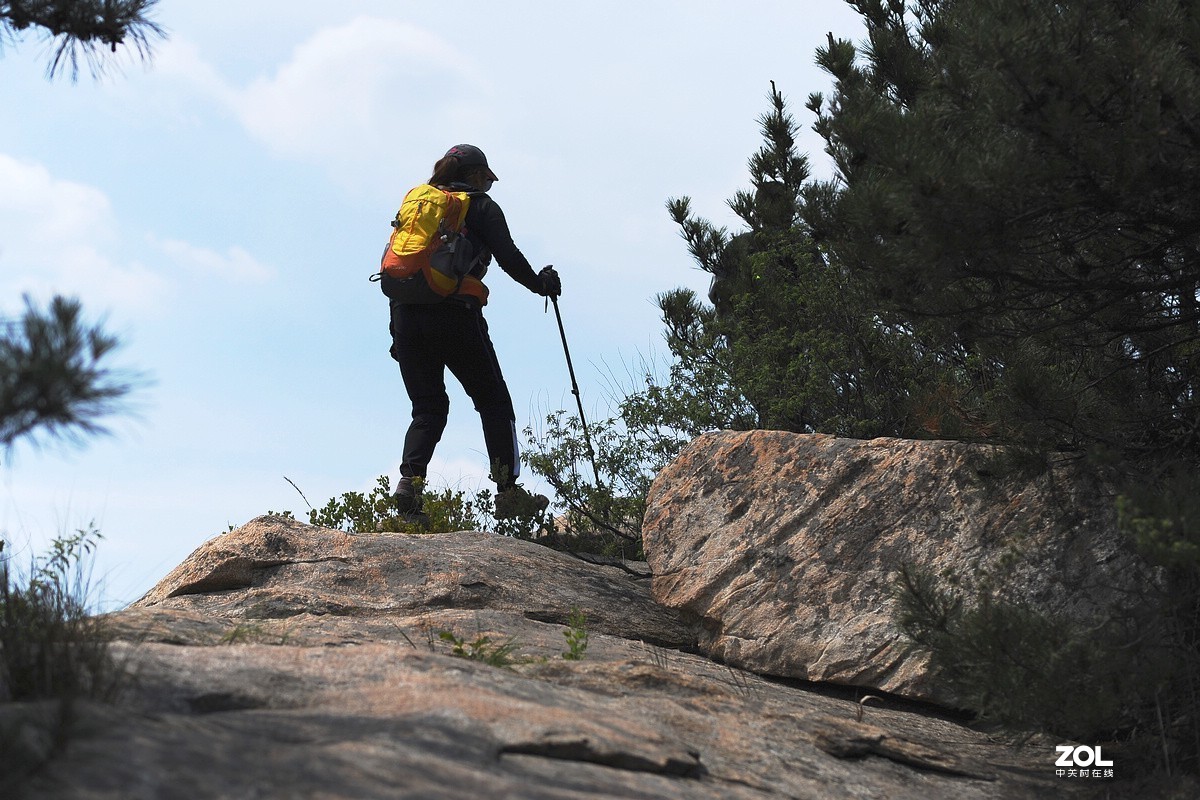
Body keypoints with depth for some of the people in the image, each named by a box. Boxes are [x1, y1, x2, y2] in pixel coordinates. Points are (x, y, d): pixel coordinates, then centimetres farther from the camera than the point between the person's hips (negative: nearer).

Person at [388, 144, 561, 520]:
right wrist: (542, 284, 13)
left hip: (405, 314, 5)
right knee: (494, 402, 7)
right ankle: (508, 491, 2)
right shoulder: (481, 207, 6)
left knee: (428, 407, 11)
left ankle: (410, 478, -12)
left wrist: (398, 332, 17)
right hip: (455, 315, -5)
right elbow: (509, 257, -4)